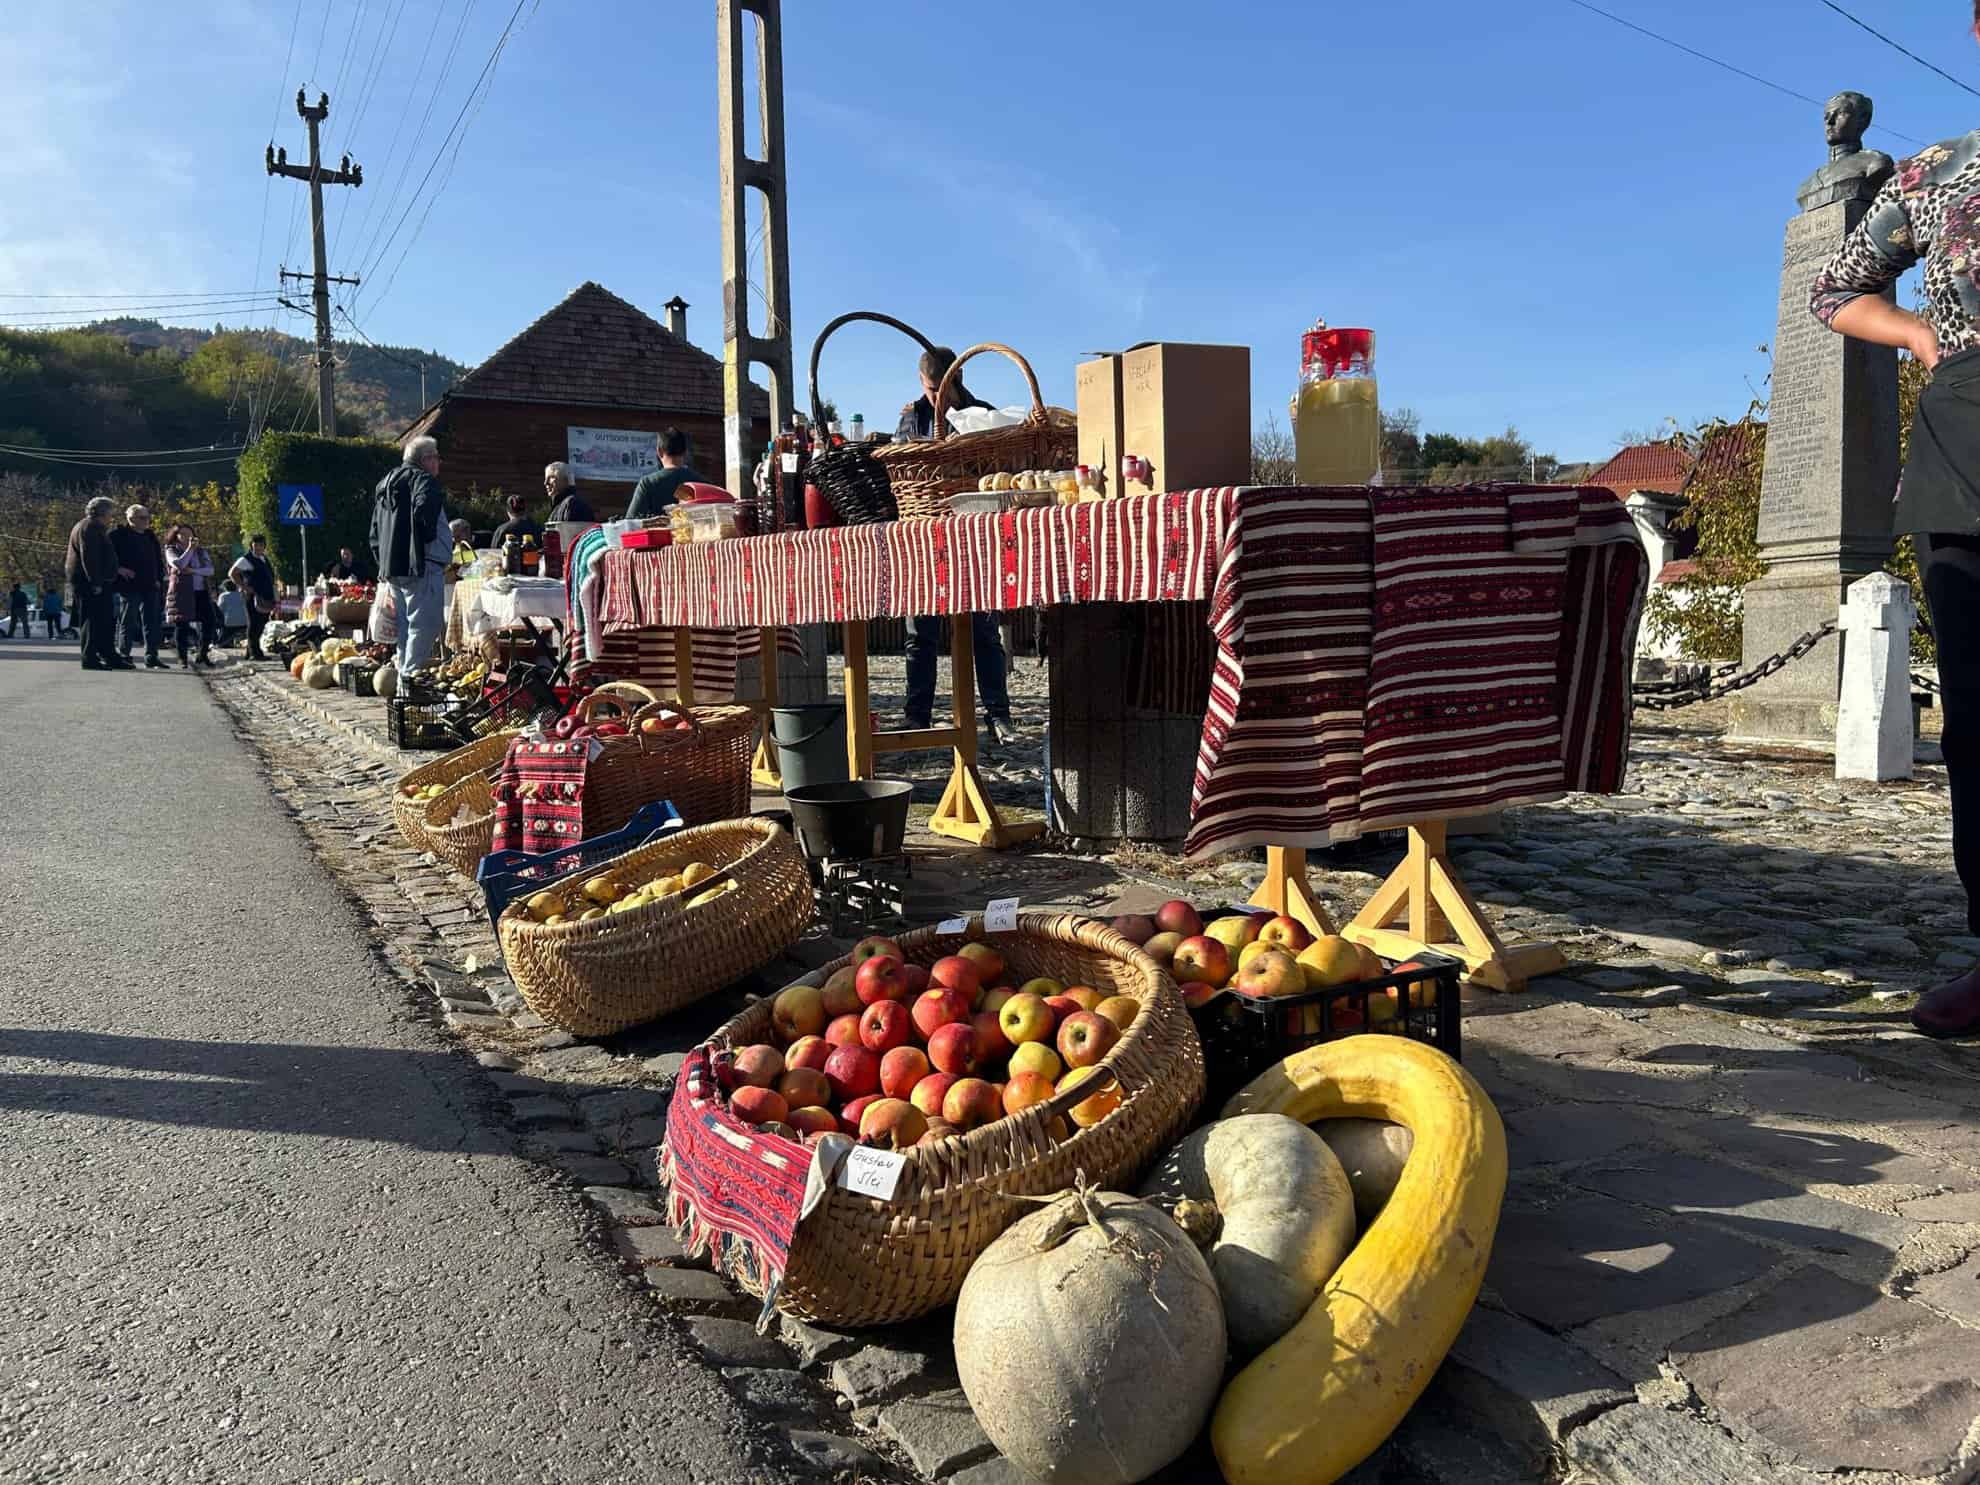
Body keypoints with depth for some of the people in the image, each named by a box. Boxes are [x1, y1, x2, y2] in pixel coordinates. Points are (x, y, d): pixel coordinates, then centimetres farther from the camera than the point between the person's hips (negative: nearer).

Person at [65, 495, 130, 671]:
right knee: (92, 620, -8)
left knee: (104, 621, 13)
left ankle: (110, 656, 17)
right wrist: (95, 582, -24)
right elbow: (88, 557, -20)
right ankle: (90, 658, -6)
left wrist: (117, 569, 30)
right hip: (89, 582, -11)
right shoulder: (88, 527, -12)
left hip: (97, 582, 11)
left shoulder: (95, 529, 22)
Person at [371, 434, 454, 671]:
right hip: (421, 567, -9)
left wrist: (383, 561, 23)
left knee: (406, 625, 16)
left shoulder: (385, 483, 22)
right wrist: (430, 538, -12)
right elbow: (423, 511, -28)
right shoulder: (423, 480, -7)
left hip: (391, 569, 9)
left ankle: (402, 673, 19)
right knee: (425, 624, -10)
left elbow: (375, 532, 23)